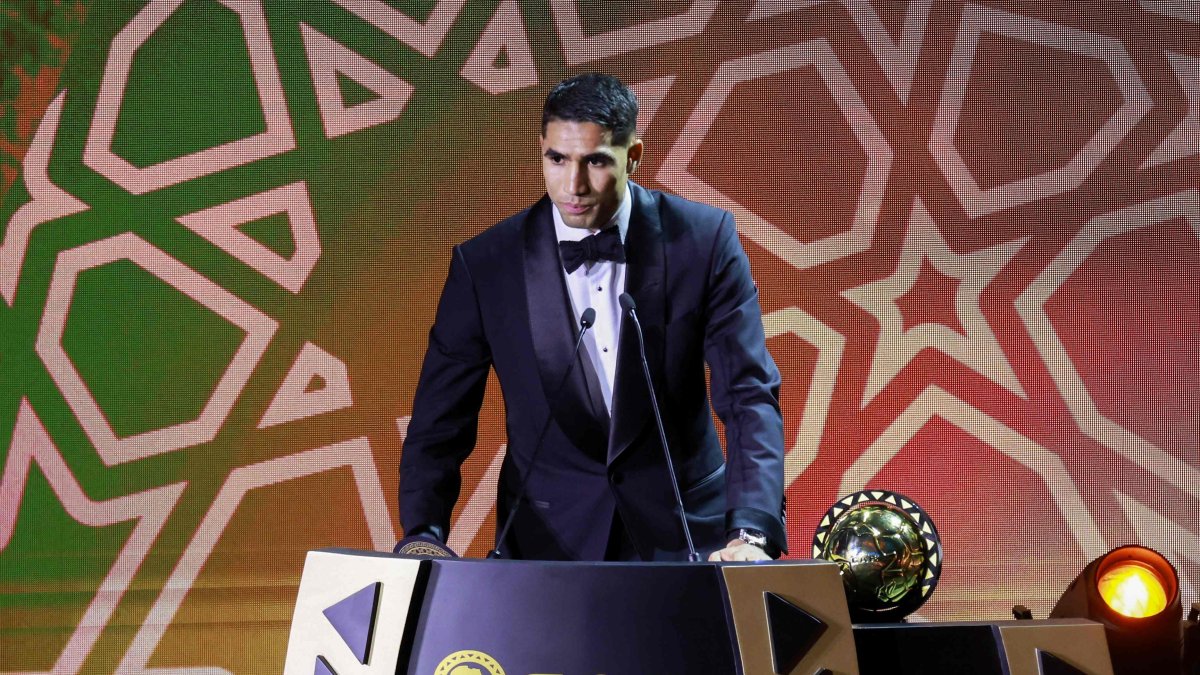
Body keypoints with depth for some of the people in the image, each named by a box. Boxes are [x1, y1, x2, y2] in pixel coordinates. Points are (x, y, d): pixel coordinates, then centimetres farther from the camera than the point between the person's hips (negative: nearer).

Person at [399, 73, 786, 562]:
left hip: (684, 534, 0)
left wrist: (751, 533, -24)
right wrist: (423, 535, -20)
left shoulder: (704, 240, -5)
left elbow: (750, 393, -8)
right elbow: (440, 421, -1)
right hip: (549, 539, 0)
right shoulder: (485, 264, -4)